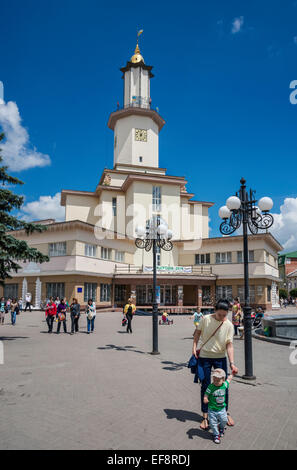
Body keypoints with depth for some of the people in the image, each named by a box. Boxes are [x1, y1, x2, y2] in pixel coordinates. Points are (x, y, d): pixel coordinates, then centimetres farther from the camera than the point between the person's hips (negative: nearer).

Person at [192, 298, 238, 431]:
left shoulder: (229, 325, -9)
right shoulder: (206, 319, -11)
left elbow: (229, 345, -10)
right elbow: (197, 332, 5)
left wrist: (232, 363, -18)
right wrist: (194, 347, -3)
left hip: (220, 357, 1)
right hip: (204, 356, -1)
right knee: (205, 386, 6)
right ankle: (205, 417, 19)